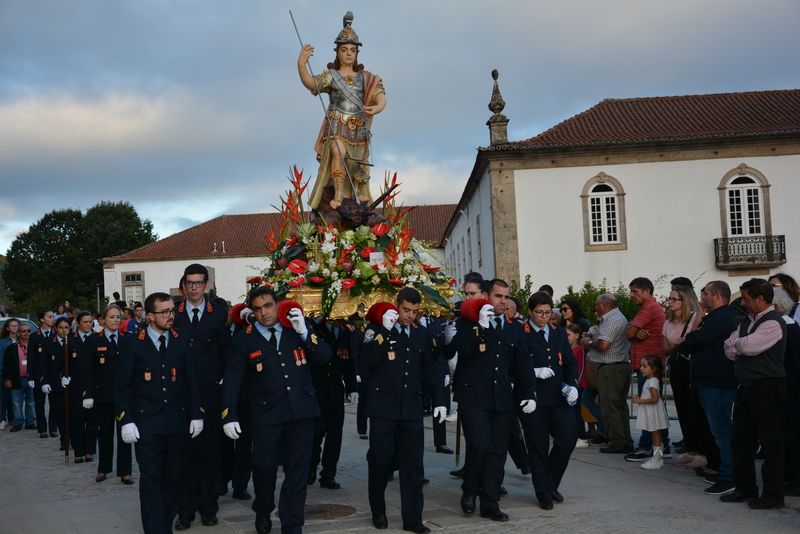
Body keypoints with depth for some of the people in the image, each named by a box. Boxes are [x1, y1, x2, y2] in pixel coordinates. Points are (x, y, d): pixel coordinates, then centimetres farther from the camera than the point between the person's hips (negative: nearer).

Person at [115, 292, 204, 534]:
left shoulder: (183, 339, 3)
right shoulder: (132, 343, -4)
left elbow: (193, 379, 5)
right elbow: (121, 386, -3)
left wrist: (197, 414, 1)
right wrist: (125, 421, -10)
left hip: (178, 420, 3)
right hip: (146, 422, -2)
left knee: (173, 477, 11)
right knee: (150, 479, -3)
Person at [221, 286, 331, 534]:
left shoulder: (296, 330, 7)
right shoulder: (244, 339, 1)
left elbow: (324, 357, 0)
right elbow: (232, 380, -2)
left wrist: (304, 332, -10)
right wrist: (229, 416, -9)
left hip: (302, 410, 2)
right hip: (266, 412, -1)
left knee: (298, 469, 4)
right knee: (264, 466, 3)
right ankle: (263, 512, 32)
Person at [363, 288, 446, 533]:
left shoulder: (422, 333, 10)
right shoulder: (377, 329, 0)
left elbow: (431, 369, 13)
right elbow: (370, 359, -16)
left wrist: (438, 400, 7)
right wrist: (385, 331, -21)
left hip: (412, 407, 3)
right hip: (384, 405, -3)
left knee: (413, 463, 3)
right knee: (379, 459, 4)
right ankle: (378, 511, 22)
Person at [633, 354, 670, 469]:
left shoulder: (652, 382, -19)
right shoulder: (650, 381, 12)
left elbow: (655, 399, -26)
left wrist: (641, 401, -21)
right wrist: (639, 398, 9)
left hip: (653, 412, -11)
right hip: (650, 413, 11)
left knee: (655, 436, -5)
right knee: (656, 437, 15)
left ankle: (655, 461, -2)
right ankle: (658, 459, 22)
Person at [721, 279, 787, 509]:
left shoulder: (773, 323, -13)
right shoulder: (747, 322, 16)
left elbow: (749, 346, -23)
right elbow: (730, 349, 15)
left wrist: (736, 344, -2)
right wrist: (737, 348, -6)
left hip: (767, 388, -9)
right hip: (746, 387, 9)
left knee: (770, 442, -1)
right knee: (740, 440, 13)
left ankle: (773, 495, 7)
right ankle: (745, 488, 24)